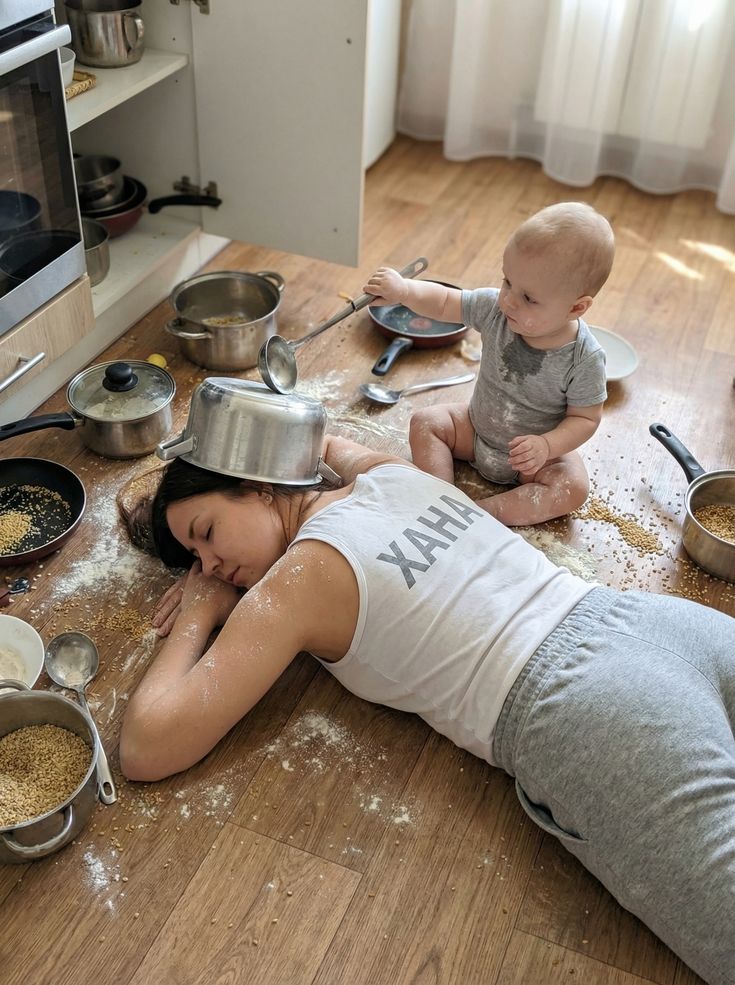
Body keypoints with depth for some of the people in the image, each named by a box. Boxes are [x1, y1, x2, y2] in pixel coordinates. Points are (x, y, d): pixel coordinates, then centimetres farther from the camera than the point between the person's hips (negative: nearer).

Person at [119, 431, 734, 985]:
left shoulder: (296, 581, -1)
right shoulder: (392, 469, 18)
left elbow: (146, 749, -1)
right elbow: (329, 445, 45)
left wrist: (198, 614, 13)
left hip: (585, 714, -8)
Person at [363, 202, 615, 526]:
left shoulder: (584, 358, -29)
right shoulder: (495, 308, -20)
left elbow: (586, 418, -19)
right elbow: (445, 302, -8)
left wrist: (546, 446, -35)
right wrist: (404, 290, -25)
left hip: (533, 453, -4)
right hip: (478, 426, 4)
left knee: (574, 487, -26)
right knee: (426, 421, -9)